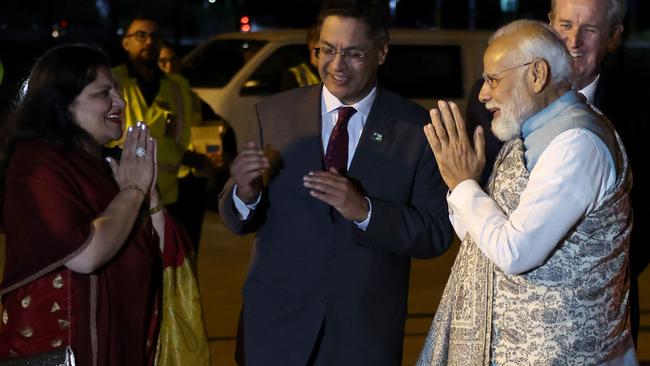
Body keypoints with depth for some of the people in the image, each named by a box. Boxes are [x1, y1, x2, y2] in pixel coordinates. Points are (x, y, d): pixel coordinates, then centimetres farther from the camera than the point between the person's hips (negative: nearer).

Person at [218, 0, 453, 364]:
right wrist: (245, 194, -22)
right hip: (278, 322, 1)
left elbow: (438, 234, -9)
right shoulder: (275, 113, -2)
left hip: (366, 332, -1)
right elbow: (237, 220, 0)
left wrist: (365, 210, -24)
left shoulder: (417, 127, -6)